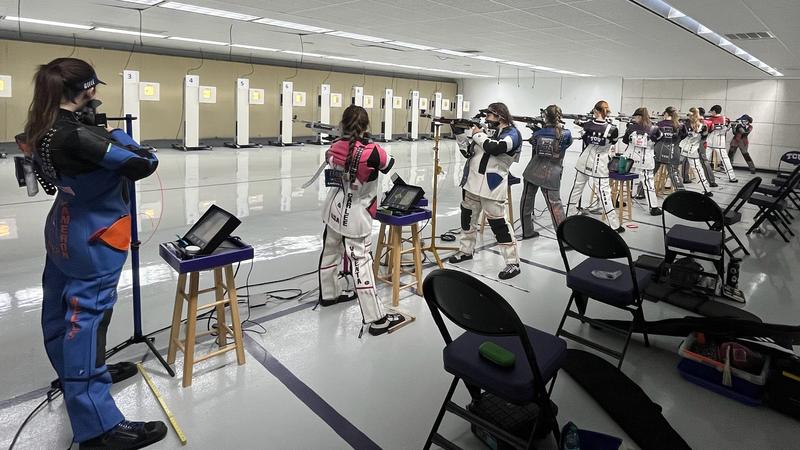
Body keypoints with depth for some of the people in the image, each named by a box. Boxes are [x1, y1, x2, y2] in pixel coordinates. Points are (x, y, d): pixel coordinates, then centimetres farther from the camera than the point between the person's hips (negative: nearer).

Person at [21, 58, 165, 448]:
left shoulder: (43, 129, 2)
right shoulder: (77, 134, -26)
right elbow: (143, 164, -29)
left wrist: (103, 135, 6)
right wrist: (117, 135, -9)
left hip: (64, 231, 10)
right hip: (93, 239, -10)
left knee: (61, 312, 21)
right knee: (86, 319, -8)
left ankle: (73, 379, 44)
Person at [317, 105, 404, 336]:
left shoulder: (334, 147, -7)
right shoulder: (371, 152, -22)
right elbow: (389, 164, -3)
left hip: (334, 210, 6)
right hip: (356, 216, -6)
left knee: (330, 251, 23)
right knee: (361, 263, -5)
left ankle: (328, 294, 44)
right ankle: (377, 319, 0)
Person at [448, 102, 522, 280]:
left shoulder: (512, 133, -8)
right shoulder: (487, 130, 13)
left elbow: (494, 148, -26)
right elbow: (467, 151, 14)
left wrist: (478, 134, -11)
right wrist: (460, 133, 4)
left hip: (492, 185, -8)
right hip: (472, 182, 8)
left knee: (498, 223, -8)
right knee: (467, 217, 18)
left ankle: (513, 263, 0)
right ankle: (466, 250, 38)